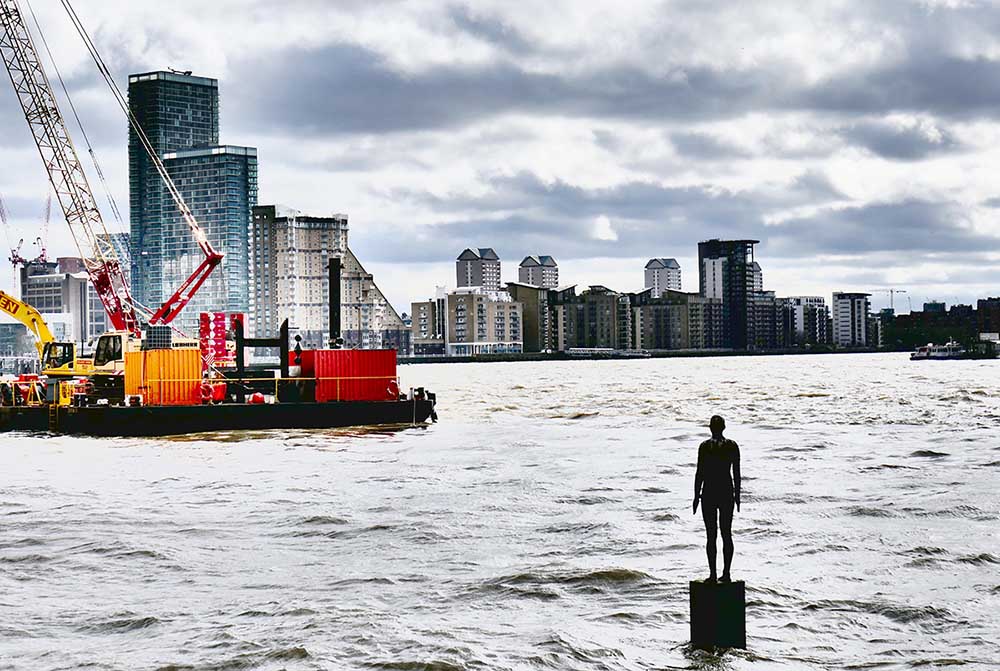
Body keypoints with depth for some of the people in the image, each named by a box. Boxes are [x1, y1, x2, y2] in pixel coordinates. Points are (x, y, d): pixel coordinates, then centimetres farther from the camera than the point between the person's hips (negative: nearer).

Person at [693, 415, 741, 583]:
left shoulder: (705, 446, -8)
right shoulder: (732, 446, 0)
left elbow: (700, 473, -7)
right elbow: (737, 473, 2)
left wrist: (696, 496, 0)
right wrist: (737, 495, 12)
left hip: (709, 492, -2)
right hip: (727, 493, 2)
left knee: (711, 535, 1)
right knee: (727, 534, 10)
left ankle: (713, 574, 0)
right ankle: (726, 573, 10)